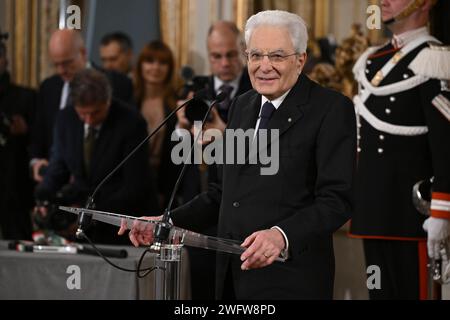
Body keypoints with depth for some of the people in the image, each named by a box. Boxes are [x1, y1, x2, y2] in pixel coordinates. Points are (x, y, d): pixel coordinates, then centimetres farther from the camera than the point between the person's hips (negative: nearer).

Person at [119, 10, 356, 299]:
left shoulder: (332, 109, -8)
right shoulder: (242, 106, 14)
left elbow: (337, 200, -16)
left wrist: (282, 235, -31)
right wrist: (168, 223, 5)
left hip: (291, 282, -6)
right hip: (232, 276, 6)